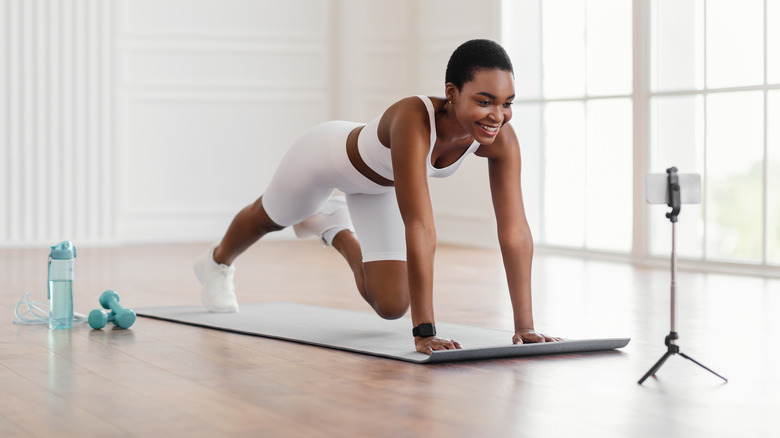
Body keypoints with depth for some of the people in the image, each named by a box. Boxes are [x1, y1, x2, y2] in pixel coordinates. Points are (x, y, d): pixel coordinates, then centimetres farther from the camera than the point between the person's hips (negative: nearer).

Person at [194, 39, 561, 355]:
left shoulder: (500, 139, -32)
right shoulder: (414, 120, -48)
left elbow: (515, 231, -31)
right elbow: (420, 229, -51)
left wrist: (525, 327, -35)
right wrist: (424, 331, -52)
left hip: (377, 187, 5)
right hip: (329, 154, -4)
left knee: (391, 307, 4)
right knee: (269, 219, 27)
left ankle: (334, 228, 34)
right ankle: (217, 262, 64)